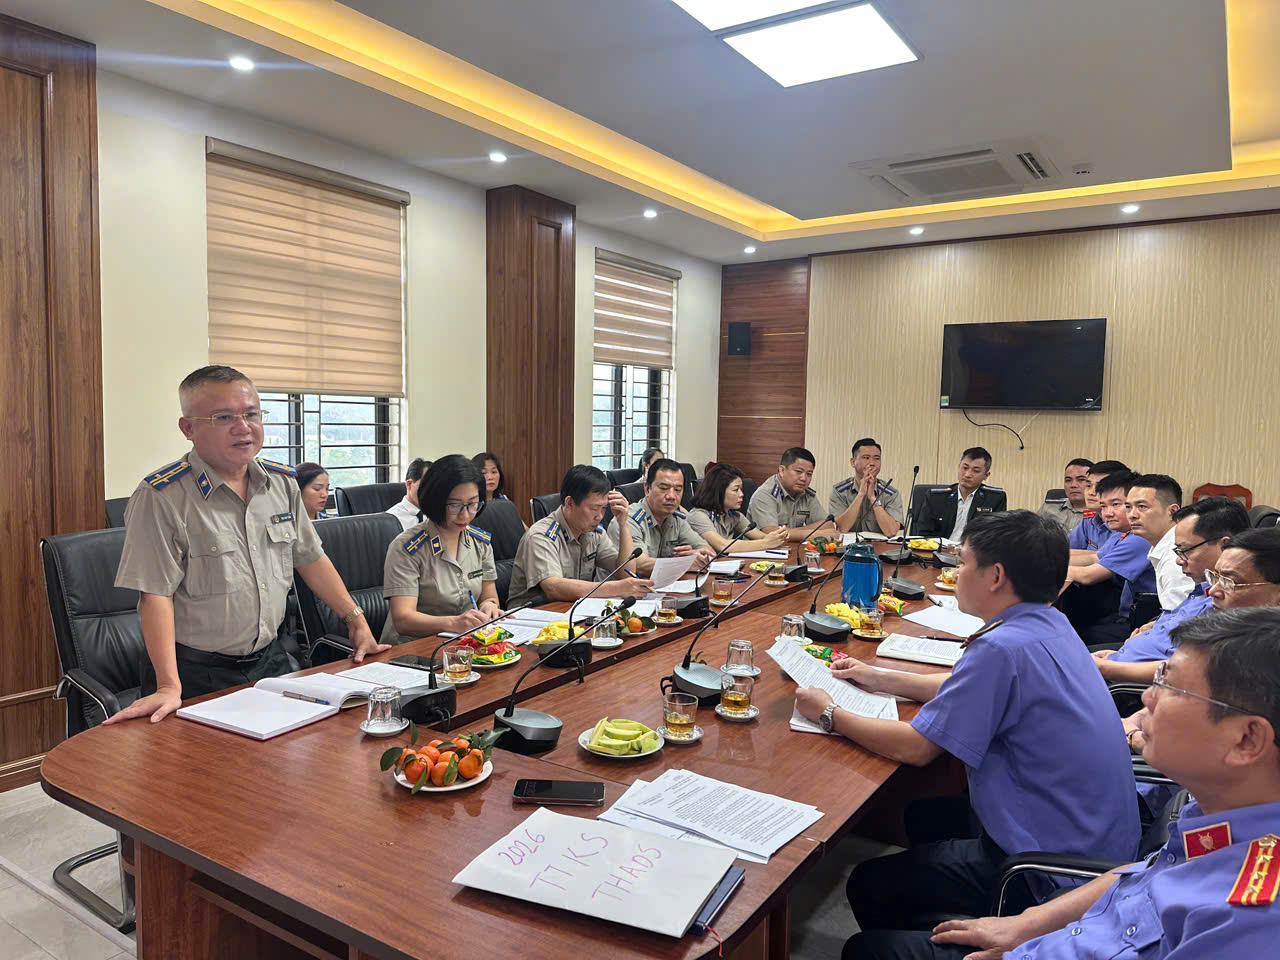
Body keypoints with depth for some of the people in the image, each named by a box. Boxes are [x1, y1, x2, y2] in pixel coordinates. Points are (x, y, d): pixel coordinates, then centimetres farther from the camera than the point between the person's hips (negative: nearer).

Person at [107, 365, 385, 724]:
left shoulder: (283, 483, 3)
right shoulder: (162, 497, -15)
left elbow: (310, 558, 12)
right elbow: (156, 594, -18)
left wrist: (356, 620, 10)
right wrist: (169, 687, -24)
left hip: (271, 660, 5)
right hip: (197, 675, -5)